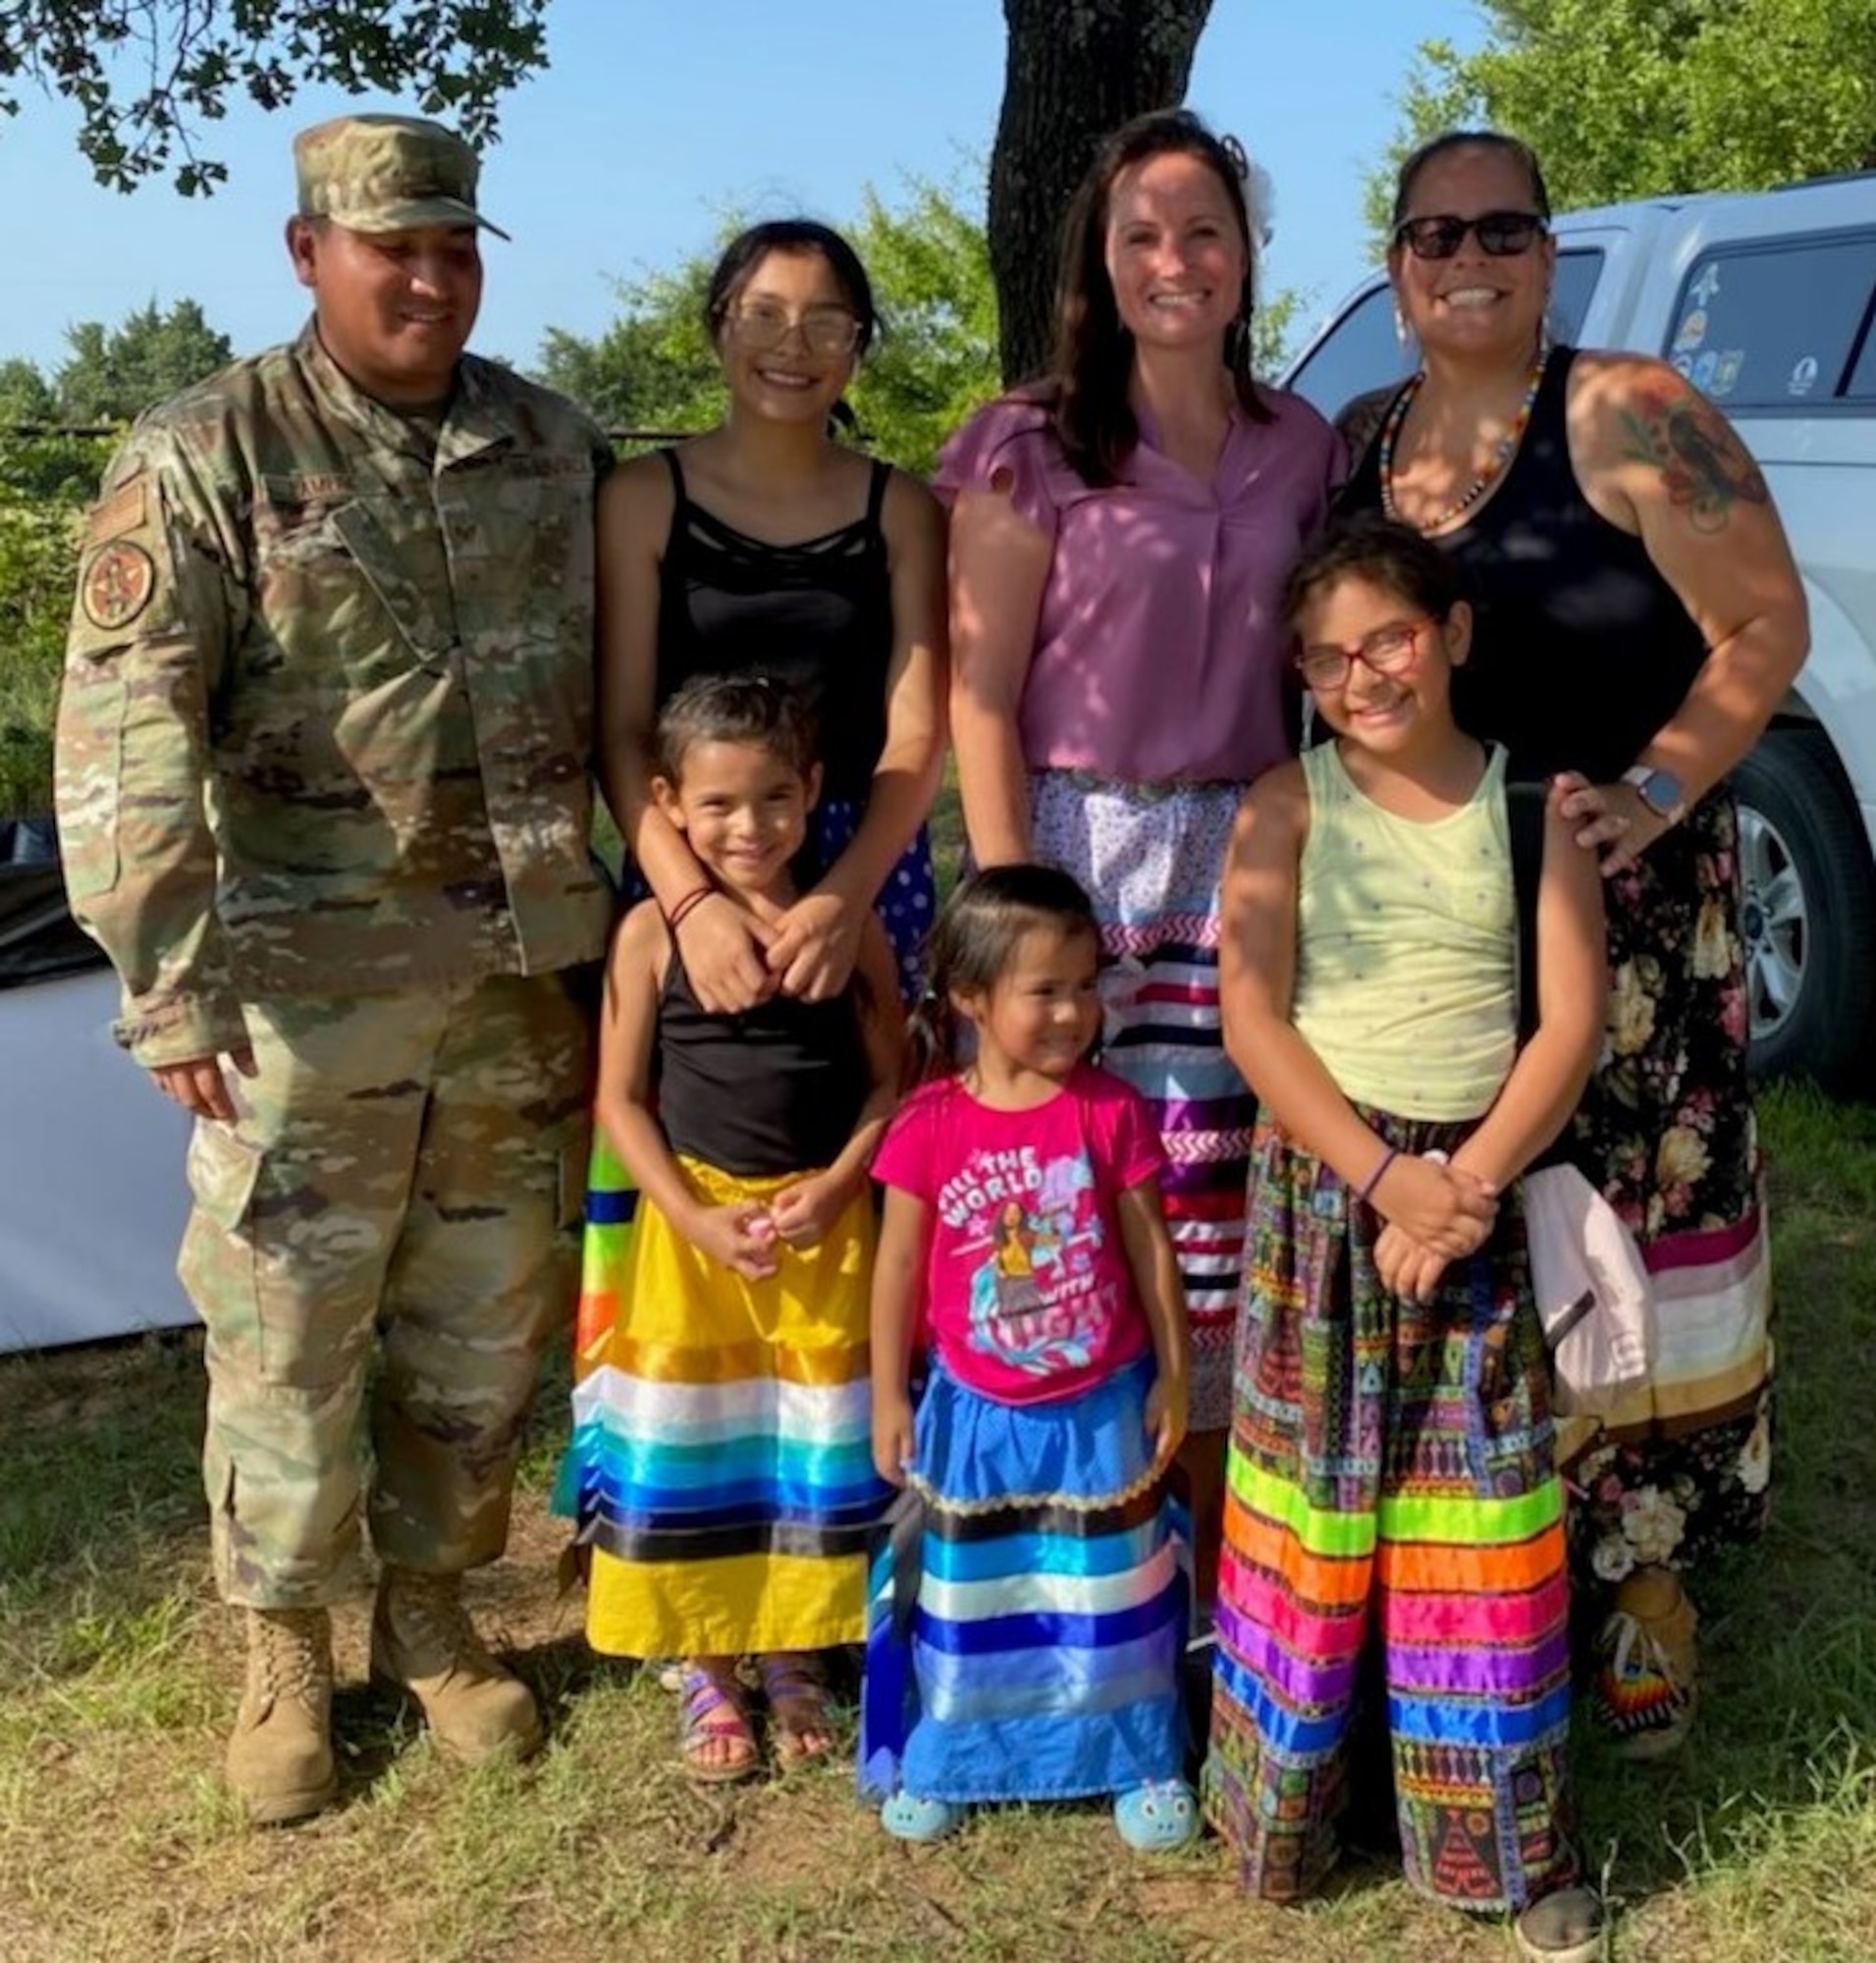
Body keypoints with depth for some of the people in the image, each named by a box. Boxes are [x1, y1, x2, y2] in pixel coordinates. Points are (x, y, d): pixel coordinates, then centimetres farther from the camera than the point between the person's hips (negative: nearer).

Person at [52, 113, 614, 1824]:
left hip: (524, 983, 4)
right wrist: (169, 978, -19)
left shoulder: (554, 447, 6)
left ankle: (432, 1609, 34)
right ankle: (284, 1650, 28)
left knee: (485, 1329, 14)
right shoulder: (205, 457, -7)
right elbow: (127, 732, -12)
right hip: (309, 989, -3)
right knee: (288, 1340, 6)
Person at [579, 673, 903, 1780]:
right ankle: (707, 1669, 24)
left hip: (827, 1229, 1)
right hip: (694, 1225, -1)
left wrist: (834, 1188, -13)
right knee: (689, 1446, 7)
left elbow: (889, 1082, 1)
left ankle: (797, 1655, 29)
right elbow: (622, 1097, -4)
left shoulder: (851, 929, -2)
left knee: (820, 1445, 9)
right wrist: (696, 1217, -13)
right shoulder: (652, 932, -6)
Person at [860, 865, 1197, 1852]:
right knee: (963, 1594, 18)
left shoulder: (1110, 1111, -13)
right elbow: (898, 1266, -5)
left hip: (1100, 1408, 0)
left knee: (1111, 1591, 15)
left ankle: (1139, 1760, 34)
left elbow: (1151, 1248, -3)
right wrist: (888, 1399, -1)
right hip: (976, 1412, 0)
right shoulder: (930, 1126, -14)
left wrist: (1172, 1375, 0)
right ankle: (940, 1759, 37)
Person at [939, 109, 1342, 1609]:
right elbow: (980, 695, -4)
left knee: (1219, 1211, 4)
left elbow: (1321, 673, 16)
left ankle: (1201, 1558, 18)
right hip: (1077, 844, -3)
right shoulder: (1036, 448, -1)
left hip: (1244, 860, 3)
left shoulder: (1302, 450, 11)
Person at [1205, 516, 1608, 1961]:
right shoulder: (1288, 802, 0)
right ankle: (1286, 1804, 24)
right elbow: (1252, 1019, -7)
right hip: (1323, 1185, 0)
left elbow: (1571, 1023, -4)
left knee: (1485, 1527, 5)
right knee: (1313, 1507, 6)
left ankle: (1510, 1841, 20)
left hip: (1487, 1187, 0)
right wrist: (1385, 1178, -16)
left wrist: (1469, 1183, -16)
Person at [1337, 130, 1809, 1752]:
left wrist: (1654, 789, -20)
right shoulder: (1362, 444, 10)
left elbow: (1766, 621, -10)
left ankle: (1643, 1577, 14)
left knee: (1621, 1224, -1)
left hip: (1622, 903, -5)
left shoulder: (1627, 415, -7)